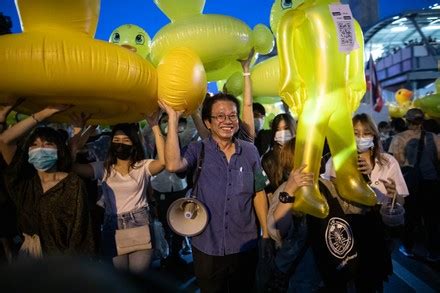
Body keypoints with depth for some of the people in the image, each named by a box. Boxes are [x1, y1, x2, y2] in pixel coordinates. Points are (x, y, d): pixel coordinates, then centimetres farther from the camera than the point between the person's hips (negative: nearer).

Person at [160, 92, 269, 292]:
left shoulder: (249, 151, -2)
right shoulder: (199, 150, -8)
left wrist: (266, 233, 5)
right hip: (207, 248, -1)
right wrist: (173, 118, -24)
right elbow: (173, 165, -29)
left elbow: (258, 193, 4)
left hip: (245, 246, 2)